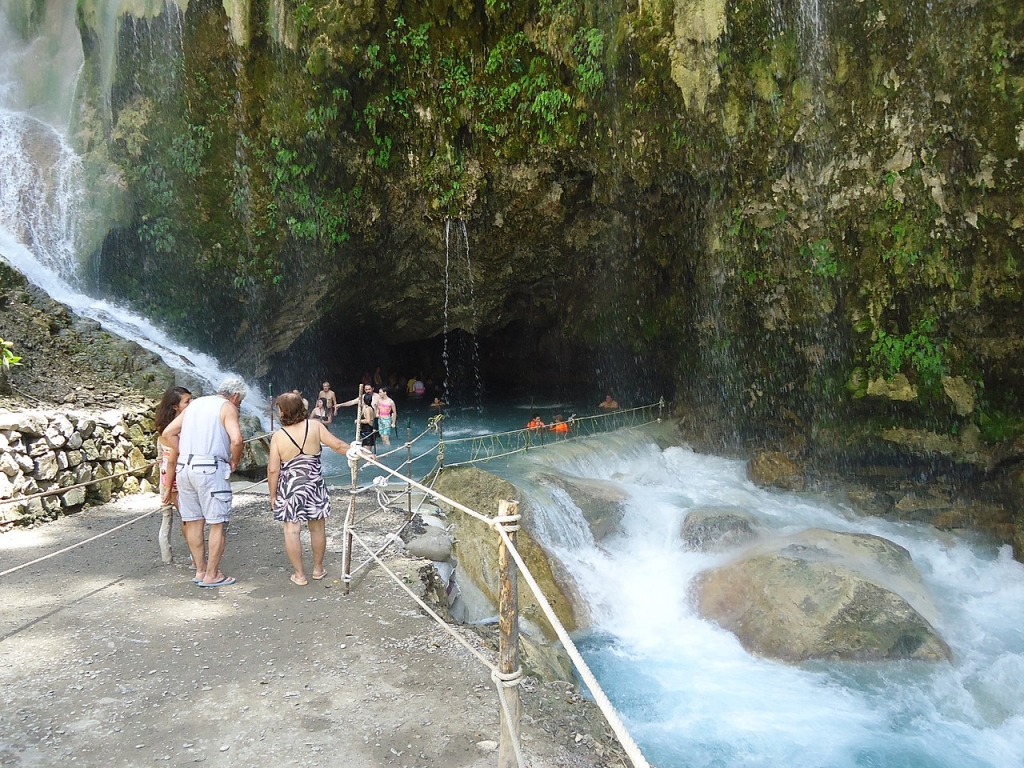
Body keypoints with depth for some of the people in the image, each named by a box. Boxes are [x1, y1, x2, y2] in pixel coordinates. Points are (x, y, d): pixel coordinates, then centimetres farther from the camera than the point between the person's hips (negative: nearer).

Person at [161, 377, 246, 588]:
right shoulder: (227, 408, -2)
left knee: (193, 521, 14)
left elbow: (167, 433, 16)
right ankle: (212, 575, 5)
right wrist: (234, 461, -2)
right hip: (211, 469, -7)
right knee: (217, 523, 1)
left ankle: (200, 570, 24)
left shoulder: (195, 404, 19)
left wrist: (185, 455, 15)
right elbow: (236, 440, -19)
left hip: (184, 468, 7)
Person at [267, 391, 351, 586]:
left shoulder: (278, 436, -11)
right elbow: (337, 445, -5)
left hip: (289, 488, -2)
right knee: (318, 528, 16)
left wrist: (273, 494, 2)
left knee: (292, 530, 6)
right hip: (314, 485, 3)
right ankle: (318, 569, 28)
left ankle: (299, 574, 11)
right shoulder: (315, 426, -7)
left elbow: (273, 470, -9)